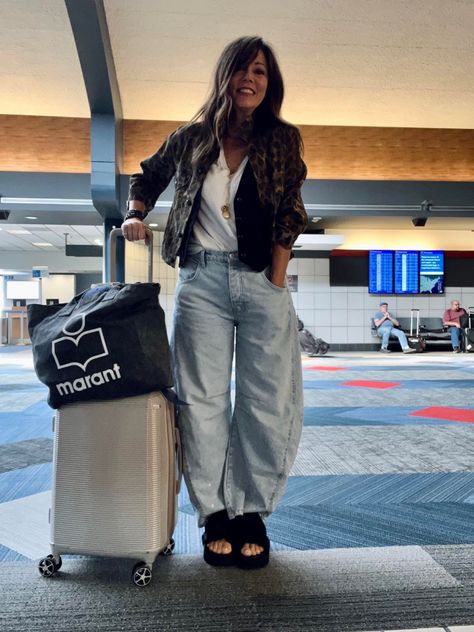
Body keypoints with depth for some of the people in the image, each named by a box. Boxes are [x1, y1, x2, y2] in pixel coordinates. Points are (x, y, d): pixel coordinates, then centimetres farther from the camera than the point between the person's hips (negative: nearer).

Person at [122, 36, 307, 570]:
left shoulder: (283, 140, 7)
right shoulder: (191, 138, 10)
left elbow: (289, 215, 0)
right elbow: (147, 176, 26)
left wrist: (275, 285, -7)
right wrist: (135, 215, 7)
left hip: (262, 280, 0)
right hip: (201, 279, 1)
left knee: (268, 402, 0)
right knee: (202, 399, 0)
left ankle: (252, 514, 16)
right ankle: (214, 517, 13)